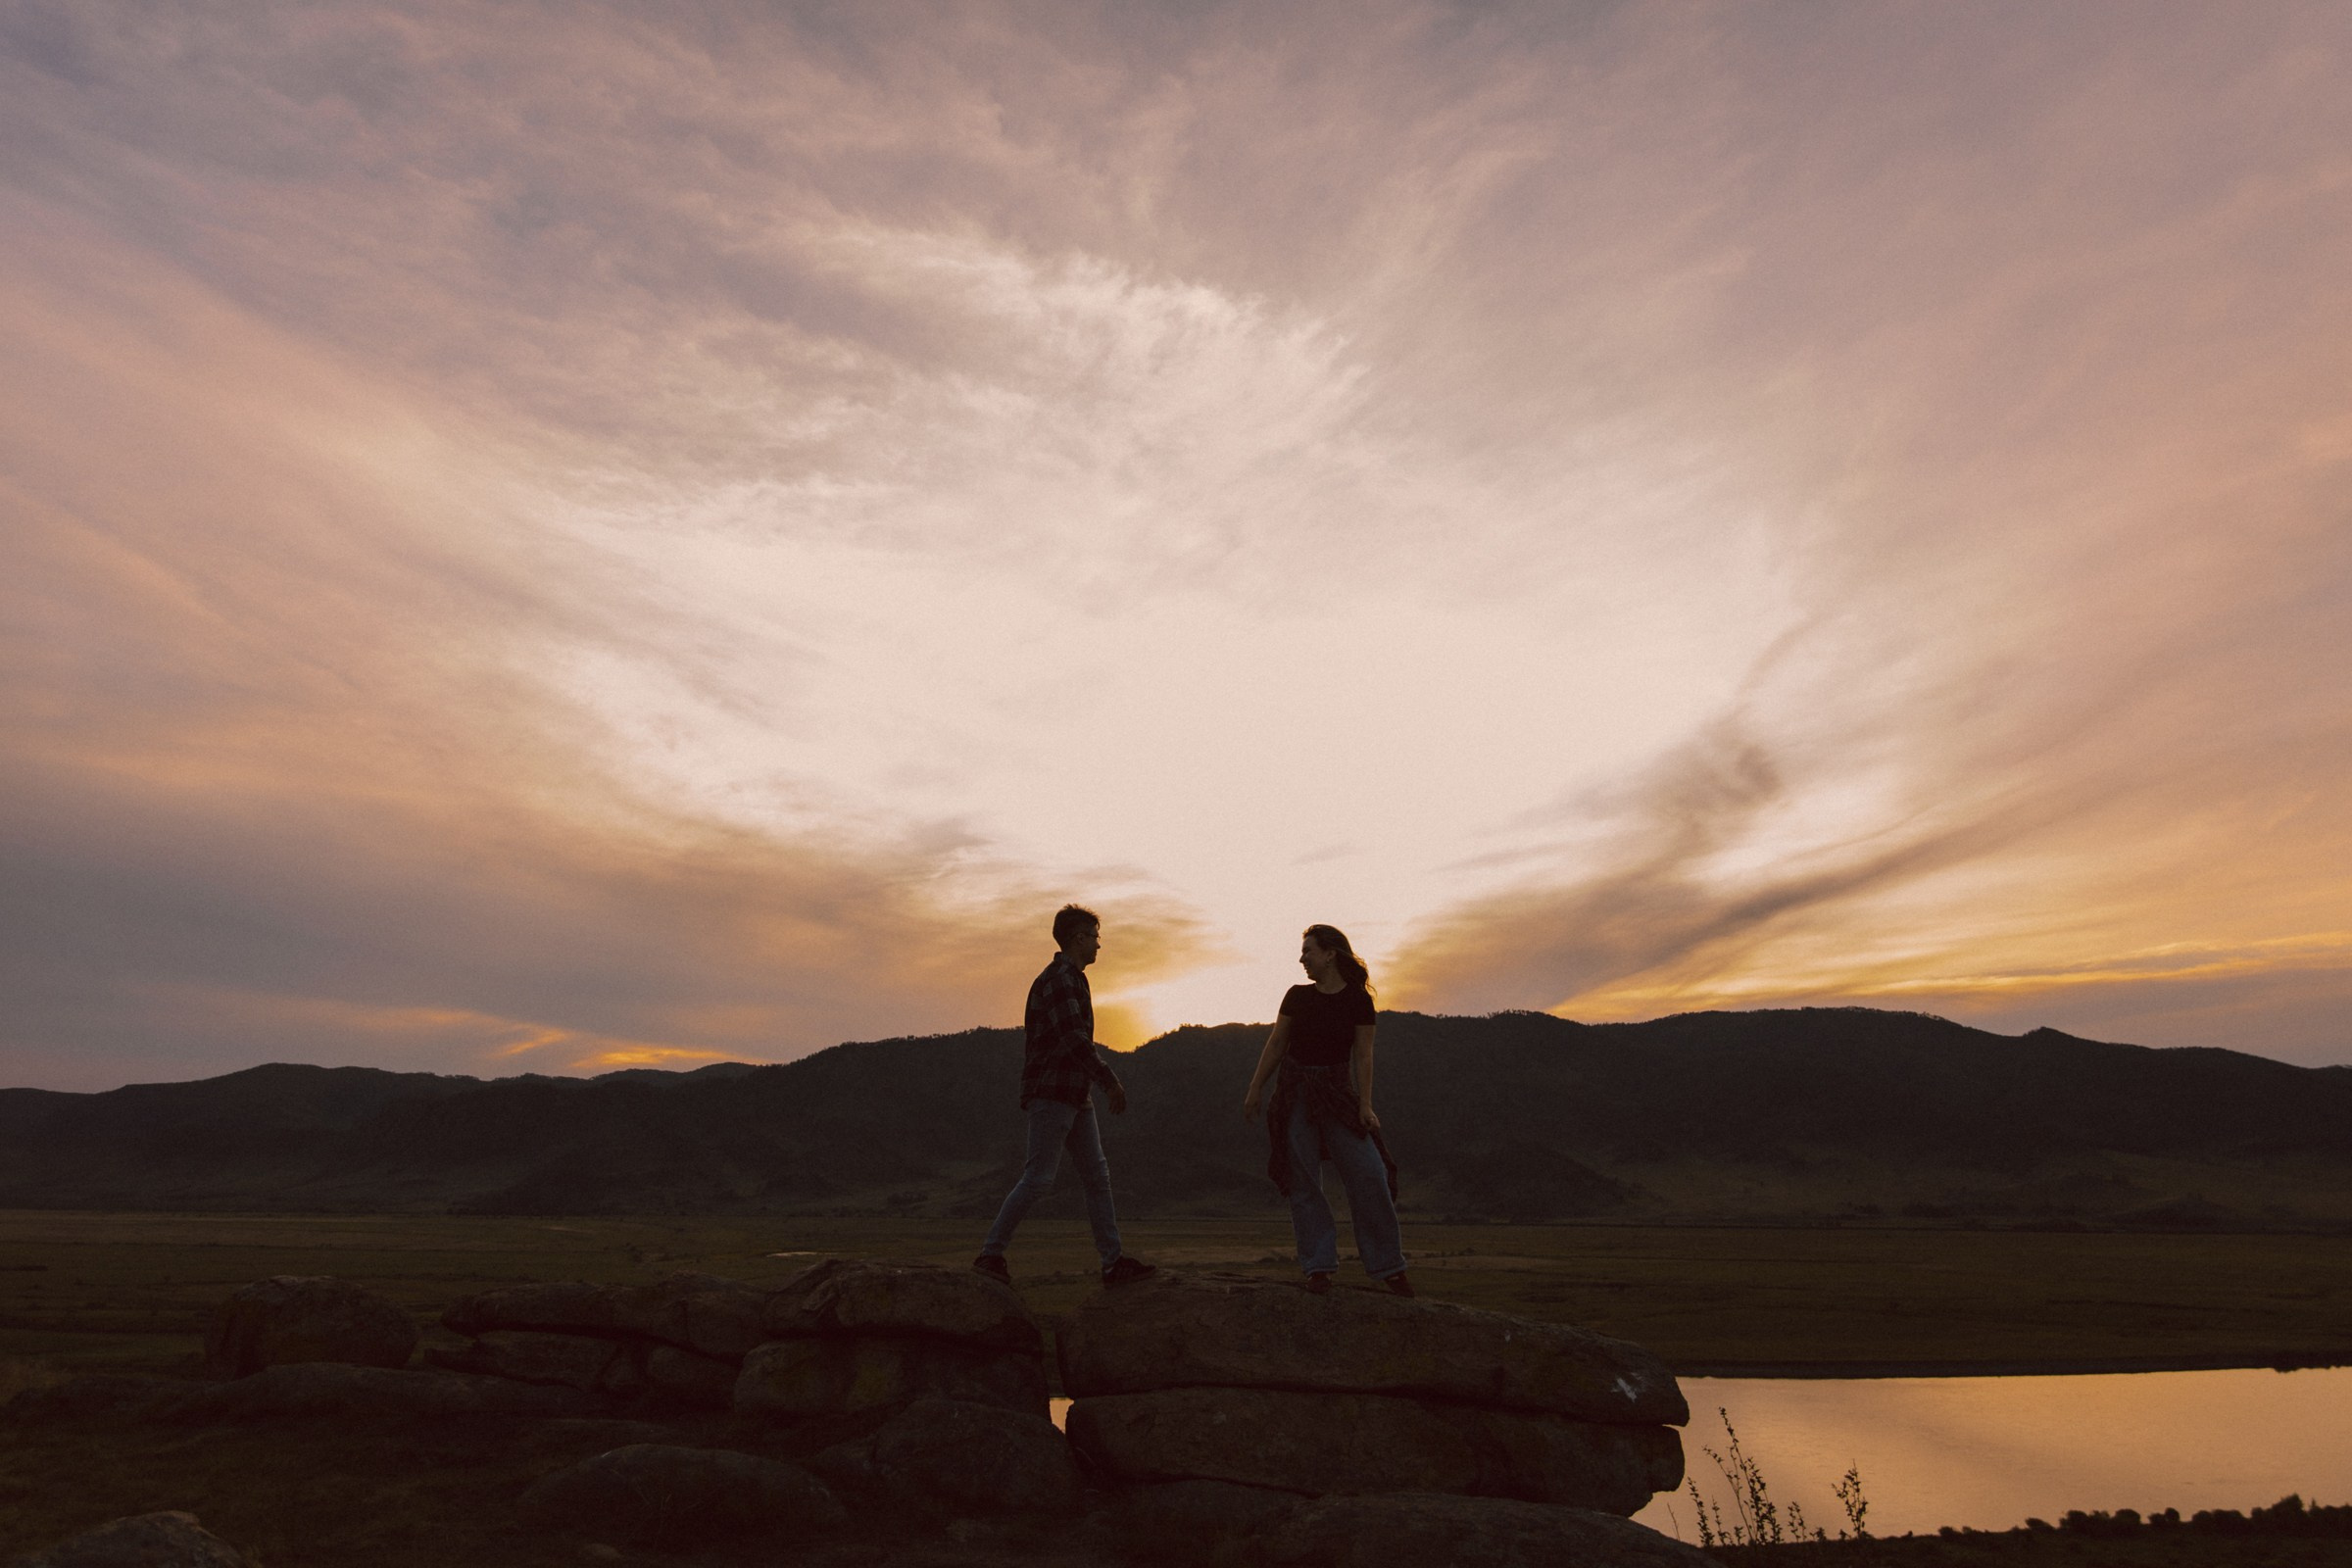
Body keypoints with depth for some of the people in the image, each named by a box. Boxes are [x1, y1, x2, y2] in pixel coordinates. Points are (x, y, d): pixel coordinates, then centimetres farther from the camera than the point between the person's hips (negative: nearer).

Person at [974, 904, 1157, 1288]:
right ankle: (990, 1253, 1)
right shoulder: (1058, 979, -13)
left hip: (1075, 1097, 10)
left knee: (1097, 1176, 6)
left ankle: (1113, 1263, 8)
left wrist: (1104, 1081, 21)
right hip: (1051, 1095, -10)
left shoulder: (1072, 980, 19)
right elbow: (1074, 1039, -21)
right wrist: (1110, 1081, -19)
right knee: (1038, 1178, -8)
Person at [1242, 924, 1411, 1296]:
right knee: (1303, 1182, -1)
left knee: (1369, 1175, -8)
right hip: (1294, 1093, 2)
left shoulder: (1357, 1000, -4)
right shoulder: (1297, 997, 3)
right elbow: (1275, 1045, 8)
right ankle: (1319, 1266, 7)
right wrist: (1255, 1089, 5)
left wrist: (1365, 1105, -11)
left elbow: (1363, 1056, -5)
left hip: (1336, 1092, -2)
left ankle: (1388, 1266, 5)